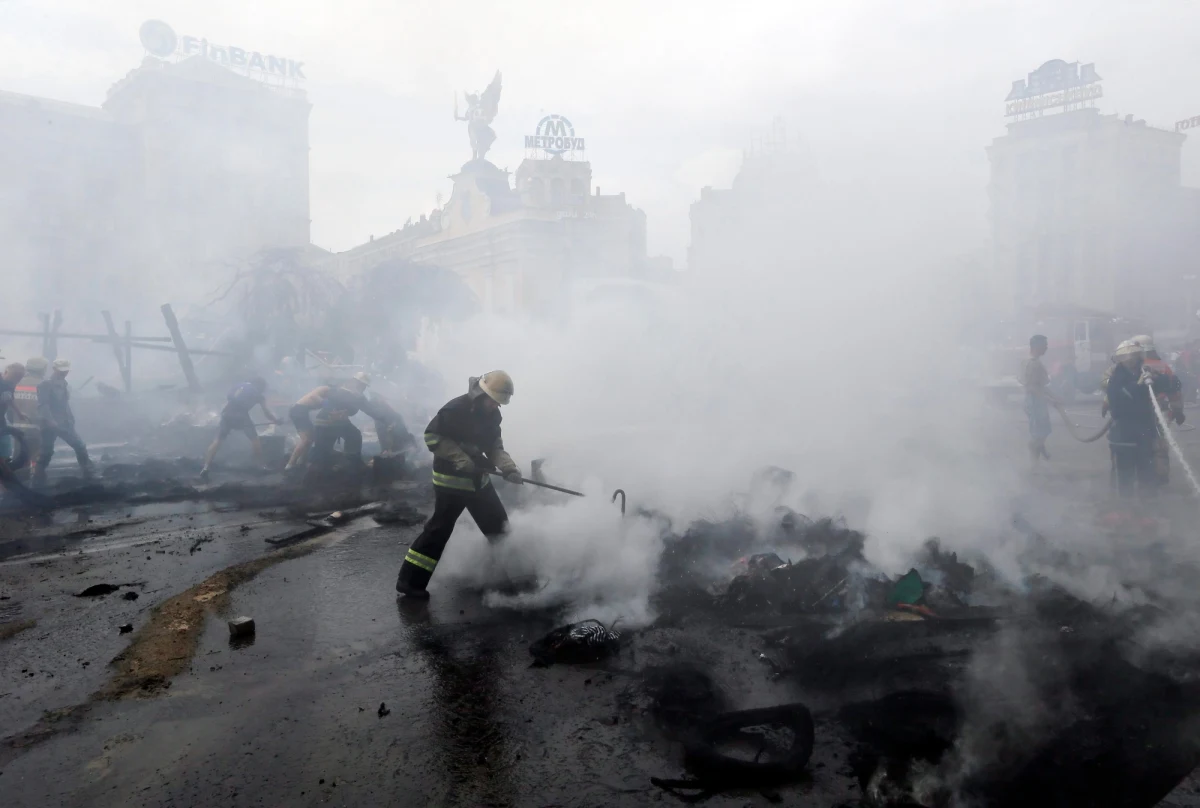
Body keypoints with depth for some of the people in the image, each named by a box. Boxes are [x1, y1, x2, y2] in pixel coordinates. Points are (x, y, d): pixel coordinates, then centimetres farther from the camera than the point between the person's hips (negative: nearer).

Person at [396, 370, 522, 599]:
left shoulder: (492, 415, 3)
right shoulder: (456, 409, -21)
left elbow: (495, 445, 8)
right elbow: (432, 436, -20)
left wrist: (508, 468, -10)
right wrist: (462, 460, -26)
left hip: (478, 478, 8)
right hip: (451, 478, -8)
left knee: (498, 525, 14)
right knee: (440, 527, -8)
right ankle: (410, 580, 1)